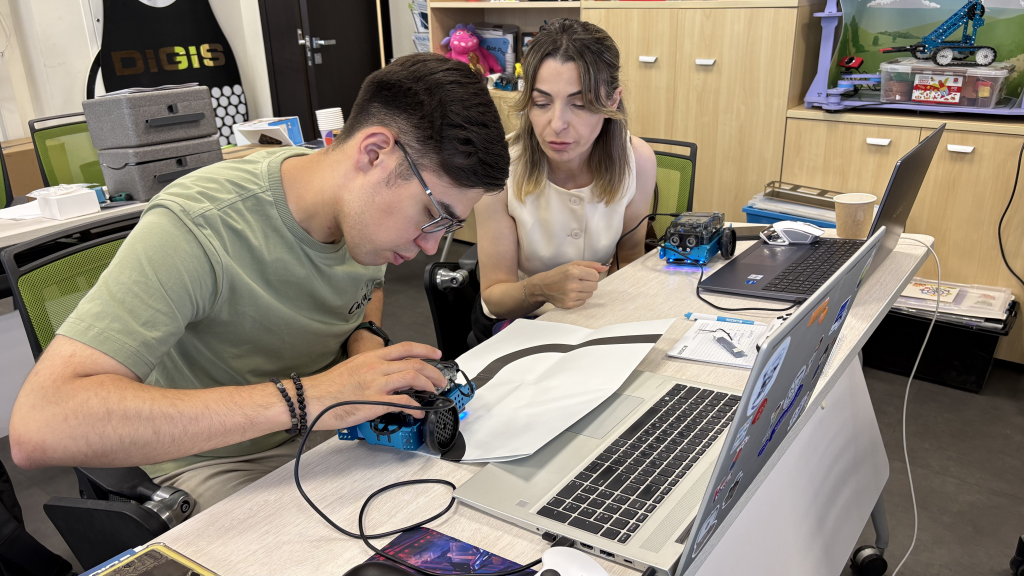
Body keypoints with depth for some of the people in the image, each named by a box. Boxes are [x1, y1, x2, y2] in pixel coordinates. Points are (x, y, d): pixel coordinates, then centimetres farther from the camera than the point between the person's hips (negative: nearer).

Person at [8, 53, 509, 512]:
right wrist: (299, 398, -44)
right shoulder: (197, 228, -31)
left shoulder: (368, 204, -9)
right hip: (218, 462, -6)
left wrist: (366, 338, -10)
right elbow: (38, 427, -39)